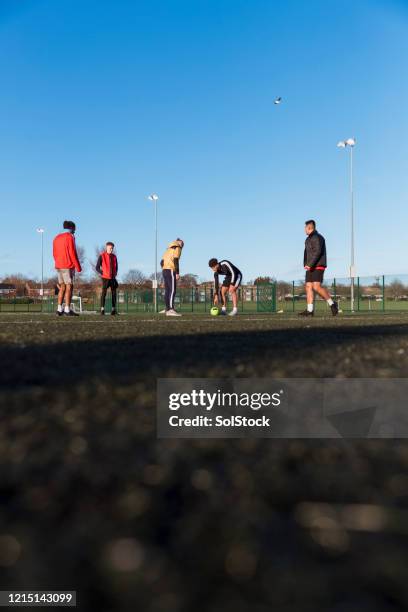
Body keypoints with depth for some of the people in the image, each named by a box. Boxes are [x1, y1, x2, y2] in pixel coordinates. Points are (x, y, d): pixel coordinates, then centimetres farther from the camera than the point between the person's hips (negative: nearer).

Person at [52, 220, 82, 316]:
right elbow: (73, 253, -14)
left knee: (62, 287, 10)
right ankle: (67, 310, -12)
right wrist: (78, 267, -10)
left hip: (58, 266, 7)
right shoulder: (70, 237, -8)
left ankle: (59, 309, 5)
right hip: (68, 267, -7)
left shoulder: (56, 238, 15)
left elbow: (54, 254, 15)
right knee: (69, 287, -7)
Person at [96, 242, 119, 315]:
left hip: (113, 278, 4)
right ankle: (102, 309, -2)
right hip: (105, 277, -4)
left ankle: (113, 309, 11)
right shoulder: (102, 256, -3)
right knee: (104, 293, -5)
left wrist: (115, 273, 7)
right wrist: (102, 273, -9)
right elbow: (97, 267, -2)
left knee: (114, 293, 4)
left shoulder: (114, 256, 8)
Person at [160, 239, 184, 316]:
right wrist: (177, 273, -16)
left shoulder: (168, 249, 26)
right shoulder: (177, 248, 1)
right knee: (172, 290, -15)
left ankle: (167, 309, 16)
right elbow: (176, 260, -13)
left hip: (164, 270, 9)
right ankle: (171, 310, -26)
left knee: (167, 290, 12)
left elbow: (162, 262, 21)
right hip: (171, 270, -9)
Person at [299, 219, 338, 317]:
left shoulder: (317, 237, -9)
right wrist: (306, 264, 10)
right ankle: (310, 310, -2)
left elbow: (318, 252, -21)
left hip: (318, 266, -9)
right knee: (308, 287, 0)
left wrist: (310, 265, -25)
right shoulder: (308, 239, 20)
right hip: (310, 267, 9)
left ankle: (332, 303, -5)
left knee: (316, 287, -18)